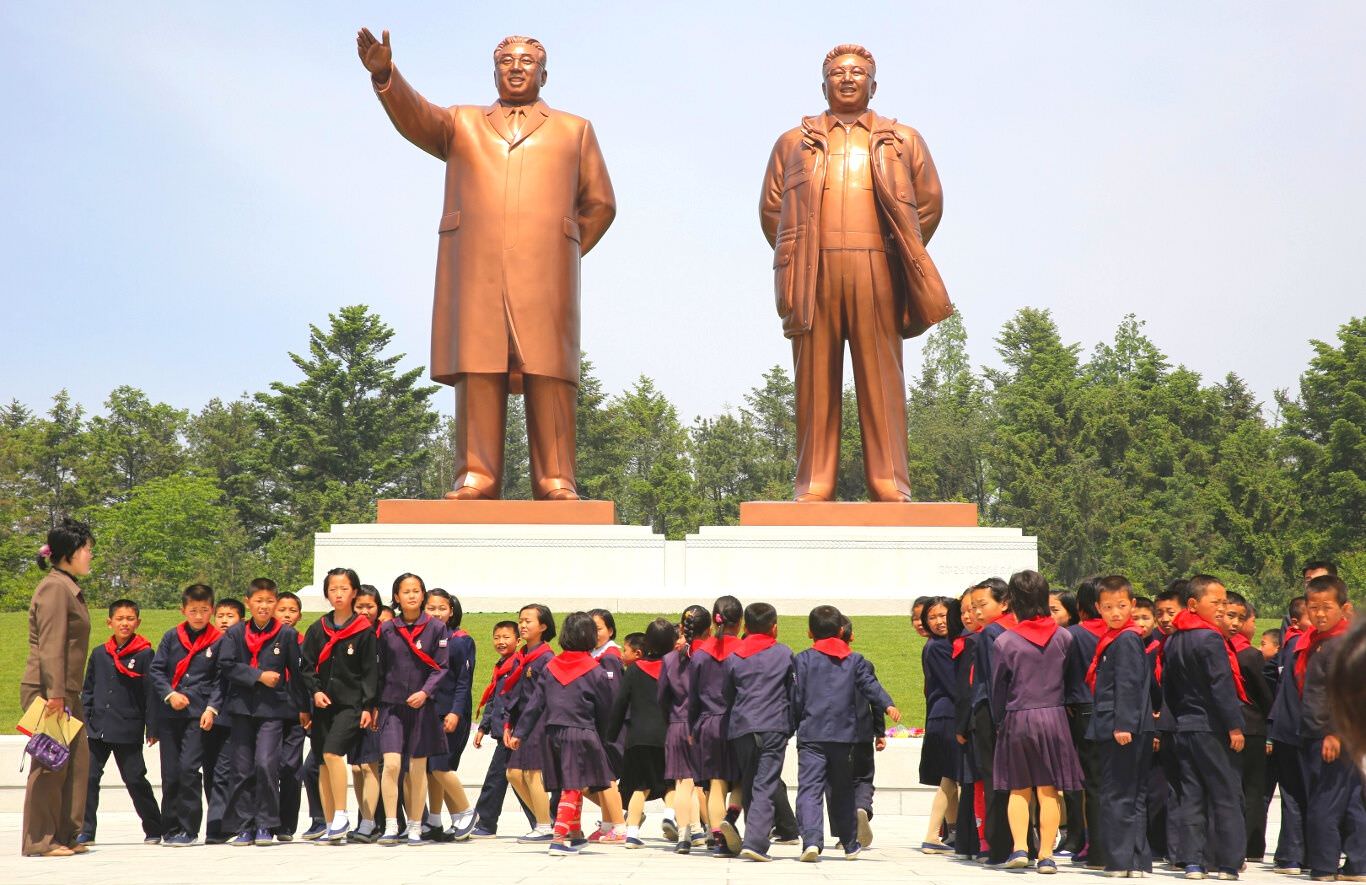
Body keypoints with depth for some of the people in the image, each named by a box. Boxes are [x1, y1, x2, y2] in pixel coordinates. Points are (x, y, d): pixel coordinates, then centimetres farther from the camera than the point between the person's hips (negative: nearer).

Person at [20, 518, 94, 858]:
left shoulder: (70, 588, 18)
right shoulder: (54, 587, -12)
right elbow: (50, 645, -19)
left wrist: (66, 693, 18)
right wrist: (55, 693, -22)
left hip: (65, 692, 10)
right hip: (46, 689, -10)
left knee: (77, 760, 9)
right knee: (50, 764, -6)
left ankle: (65, 836, 14)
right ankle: (40, 841, -1)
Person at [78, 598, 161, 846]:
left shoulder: (145, 654, -4)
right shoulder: (99, 654, 9)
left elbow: (151, 693, -5)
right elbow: (88, 691, 15)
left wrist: (152, 728, -7)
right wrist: (84, 721, 8)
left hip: (128, 730, -4)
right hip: (98, 729, 4)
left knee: (135, 780, 2)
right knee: (88, 778, -1)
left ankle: (153, 829, 15)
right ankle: (85, 832, 7)